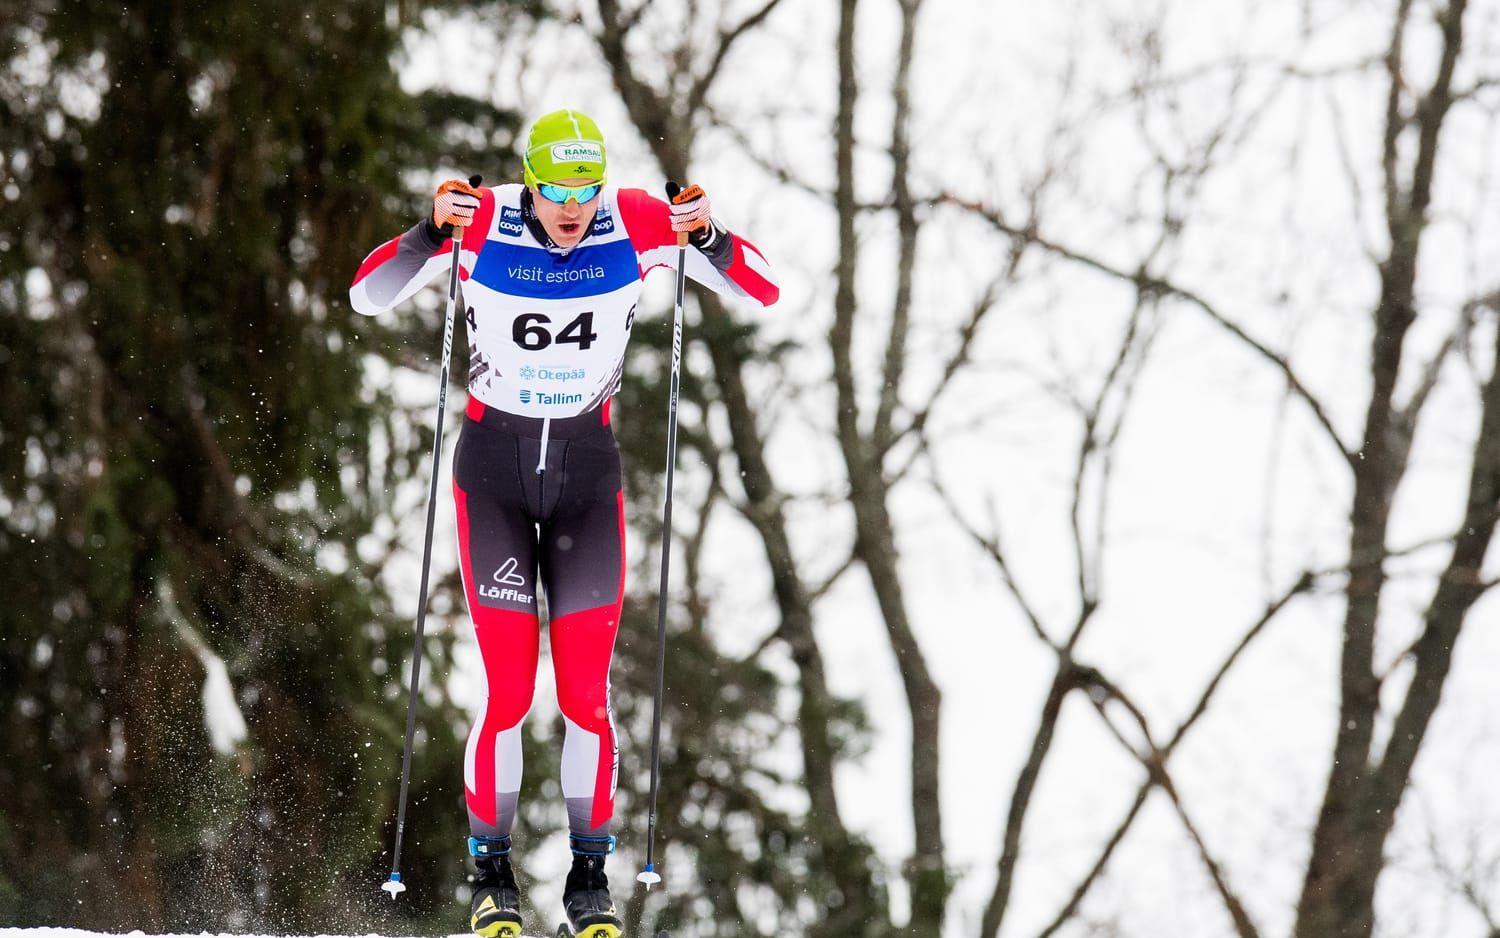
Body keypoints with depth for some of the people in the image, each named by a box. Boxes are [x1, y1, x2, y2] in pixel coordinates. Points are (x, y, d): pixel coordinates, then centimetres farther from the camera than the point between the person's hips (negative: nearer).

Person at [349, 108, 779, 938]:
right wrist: (431, 232, -32)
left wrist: (707, 237, -30)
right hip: (494, 470, -1)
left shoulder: (637, 223, -11)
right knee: (507, 691, -6)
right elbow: (367, 296, -16)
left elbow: (763, 289, -11)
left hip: (587, 471, 1)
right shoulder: (483, 224, -14)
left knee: (586, 691, -2)